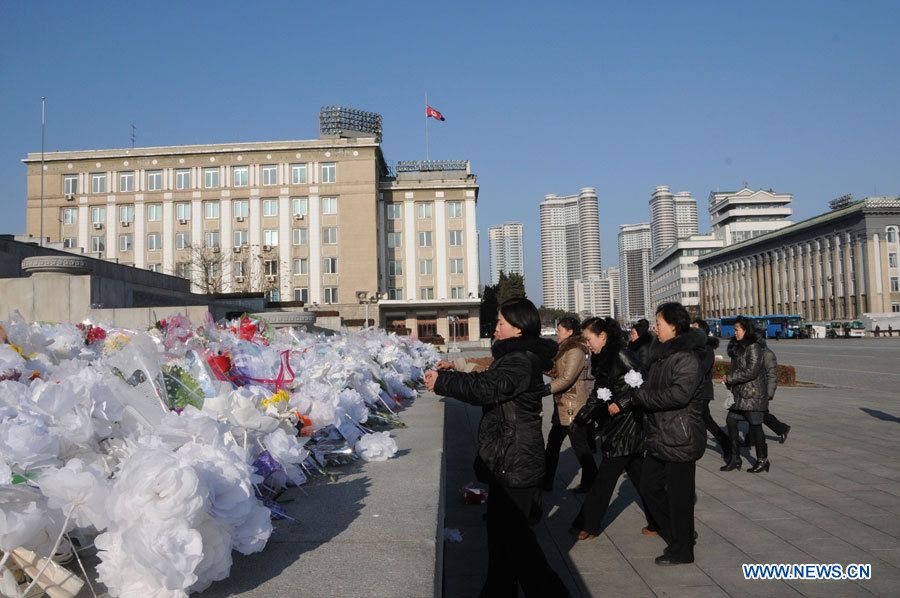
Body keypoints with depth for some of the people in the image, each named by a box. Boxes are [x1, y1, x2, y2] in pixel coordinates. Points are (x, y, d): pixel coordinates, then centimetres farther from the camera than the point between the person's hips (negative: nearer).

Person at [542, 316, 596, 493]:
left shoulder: (576, 351, -18)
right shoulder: (566, 350, 13)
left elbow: (566, 379, -23)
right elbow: (557, 372, 15)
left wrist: (545, 389, -20)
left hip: (573, 408, -10)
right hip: (563, 407, 10)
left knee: (580, 445, 2)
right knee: (553, 443, 14)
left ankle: (591, 482, 16)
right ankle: (546, 481, 23)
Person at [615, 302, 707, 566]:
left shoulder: (687, 357, -17)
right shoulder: (661, 353, 12)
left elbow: (678, 394, -30)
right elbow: (649, 387, 15)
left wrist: (634, 398, -24)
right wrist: (624, 400, 0)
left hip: (680, 439, -9)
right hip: (660, 437, 9)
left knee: (679, 495, 4)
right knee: (649, 486, 17)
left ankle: (682, 550, 21)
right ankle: (679, 534, 33)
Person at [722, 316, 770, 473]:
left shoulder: (754, 348, -15)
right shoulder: (738, 346, 14)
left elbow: (751, 371, -21)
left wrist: (730, 378, -14)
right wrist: (730, 383, 11)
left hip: (753, 395, -9)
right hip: (739, 394, 9)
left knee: (755, 425, 0)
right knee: (731, 421, 5)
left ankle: (762, 460, 15)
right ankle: (735, 459, 13)